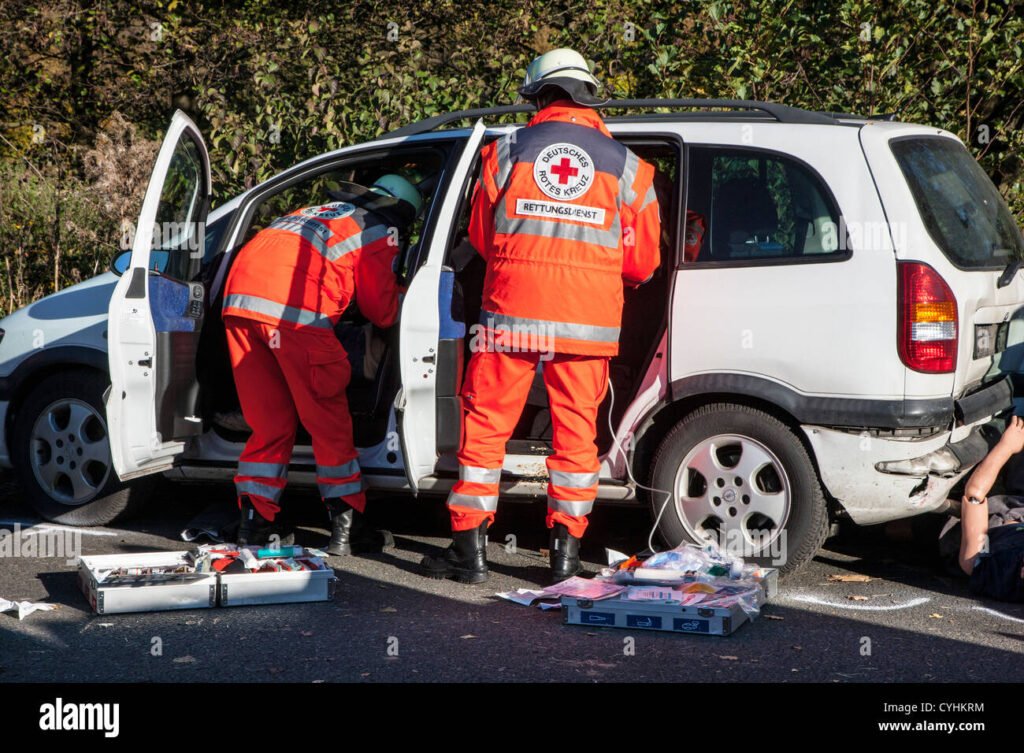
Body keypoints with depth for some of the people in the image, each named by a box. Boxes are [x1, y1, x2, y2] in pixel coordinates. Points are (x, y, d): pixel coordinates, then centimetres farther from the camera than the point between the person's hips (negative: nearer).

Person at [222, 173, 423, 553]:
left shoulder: (318, 212, 35)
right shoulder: (381, 229, 16)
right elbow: (380, 310, 15)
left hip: (239, 296, 6)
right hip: (294, 309, -6)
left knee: (270, 423, 15)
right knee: (328, 422, 4)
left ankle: (254, 521, 11)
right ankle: (346, 527, 5)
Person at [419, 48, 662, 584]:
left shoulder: (508, 151, 5)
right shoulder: (624, 164, 7)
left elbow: (480, 237, 14)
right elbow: (642, 262, 11)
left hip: (511, 313, -1)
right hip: (589, 320, 1)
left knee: (486, 424, 8)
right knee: (576, 430, 9)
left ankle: (470, 547, 9)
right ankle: (565, 551, 11)